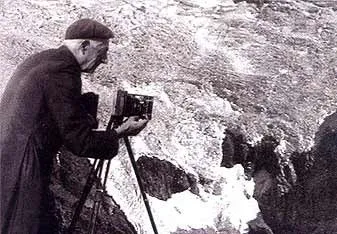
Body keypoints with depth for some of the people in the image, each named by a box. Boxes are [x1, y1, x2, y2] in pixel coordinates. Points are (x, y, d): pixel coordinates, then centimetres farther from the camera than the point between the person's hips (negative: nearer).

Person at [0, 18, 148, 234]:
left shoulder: (40, 60, 10)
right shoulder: (63, 72, -17)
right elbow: (81, 142, -16)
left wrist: (85, 116, 16)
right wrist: (121, 132, -4)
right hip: (20, 176, -9)